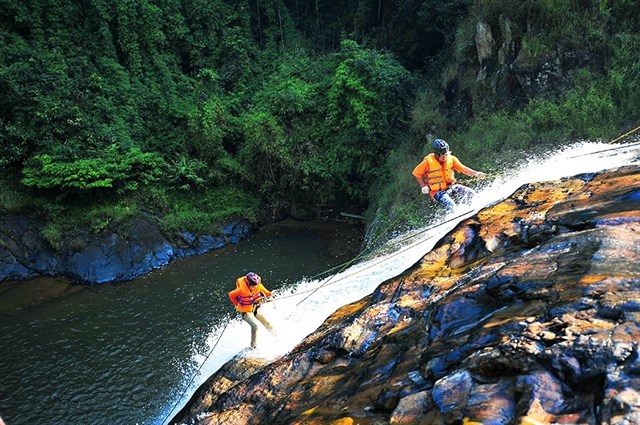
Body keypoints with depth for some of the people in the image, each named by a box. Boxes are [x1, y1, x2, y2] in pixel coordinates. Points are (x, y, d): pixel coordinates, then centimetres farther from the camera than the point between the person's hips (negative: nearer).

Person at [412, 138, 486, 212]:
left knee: (471, 193, -11)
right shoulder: (428, 162, -15)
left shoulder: (451, 159, -5)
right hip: (438, 191, -5)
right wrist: (424, 186, -11)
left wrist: (476, 173, -26)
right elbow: (416, 173, -6)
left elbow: (463, 168, -10)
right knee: (450, 205, -29)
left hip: (451, 187, 5)